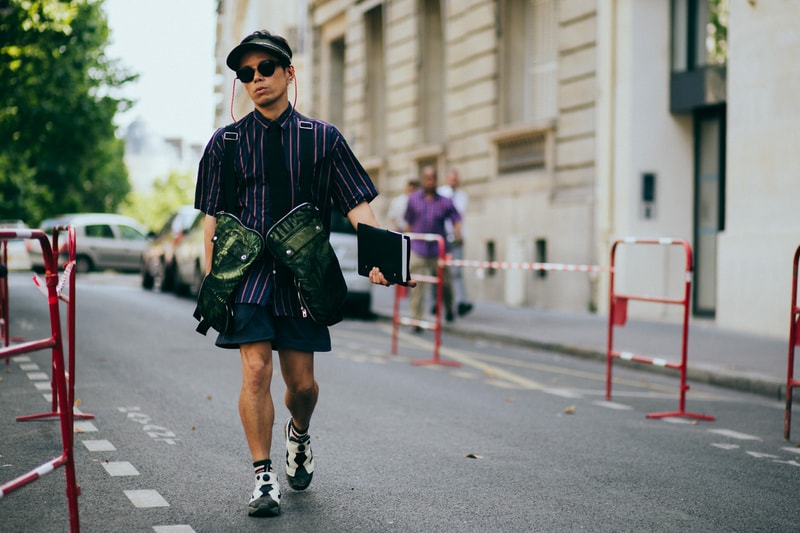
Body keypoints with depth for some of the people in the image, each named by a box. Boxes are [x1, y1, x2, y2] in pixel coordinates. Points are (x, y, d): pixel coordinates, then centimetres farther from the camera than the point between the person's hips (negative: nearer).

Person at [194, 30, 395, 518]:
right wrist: (211, 281, 4)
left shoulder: (324, 138, 5)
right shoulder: (225, 143, 7)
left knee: (302, 382, 6)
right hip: (246, 273, 0)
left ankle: (299, 434, 40)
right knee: (256, 372, -11)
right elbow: (213, 218, 10)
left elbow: (358, 204, 1)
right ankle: (264, 478, 1)